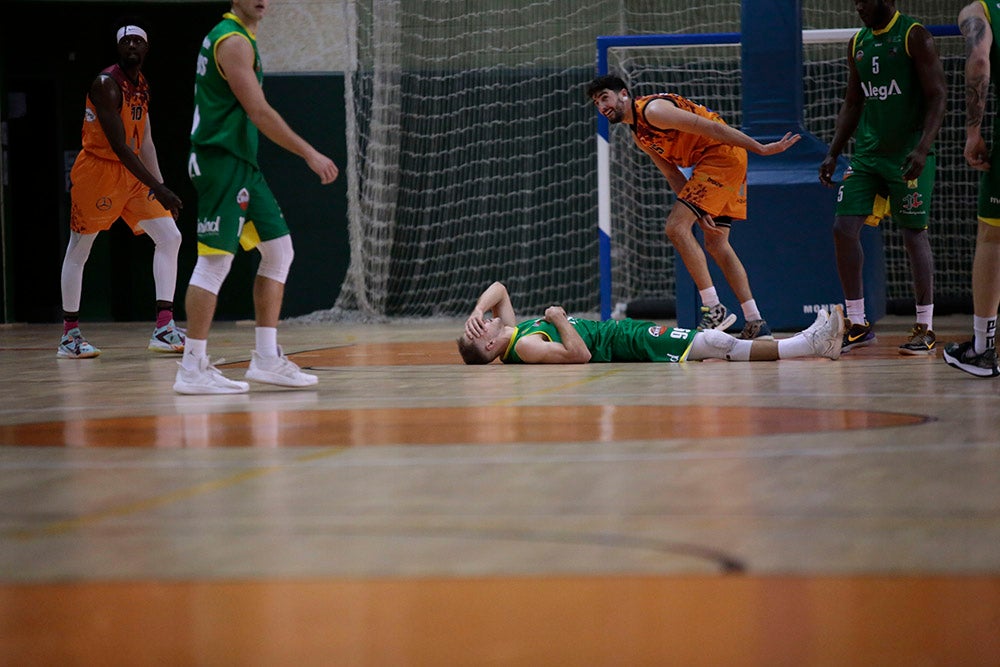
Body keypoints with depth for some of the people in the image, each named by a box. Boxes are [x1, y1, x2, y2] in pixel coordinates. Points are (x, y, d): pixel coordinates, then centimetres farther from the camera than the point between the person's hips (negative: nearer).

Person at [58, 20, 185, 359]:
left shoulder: (142, 86, 8)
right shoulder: (107, 84, -19)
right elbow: (118, 145, -25)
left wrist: (160, 188, 10)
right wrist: (158, 189, -28)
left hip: (132, 173, 8)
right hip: (97, 170, -8)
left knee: (169, 237, -3)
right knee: (78, 252, 3)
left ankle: (164, 329, -7)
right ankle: (69, 335, 13)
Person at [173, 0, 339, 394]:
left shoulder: (242, 39, 18)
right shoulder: (233, 42, -14)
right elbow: (259, 113, -19)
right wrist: (309, 154, -16)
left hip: (242, 163, 11)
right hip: (221, 160, -11)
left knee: (278, 250, 10)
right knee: (215, 260, -10)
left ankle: (267, 359, 12)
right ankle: (192, 369, -8)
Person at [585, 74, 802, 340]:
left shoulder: (652, 110, -15)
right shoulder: (638, 135, 16)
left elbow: (708, 126, -18)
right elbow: (673, 175, 13)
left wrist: (760, 148, -20)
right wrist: (699, 212, 0)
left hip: (724, 152, -10)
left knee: (676, 226, -15)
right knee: (716, 243, 12)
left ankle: (714, 310, -15)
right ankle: (756, 324, 14)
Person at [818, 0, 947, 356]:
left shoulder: (915, 37, -7)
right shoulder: (857, 43, 13)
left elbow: (936, 97, -11)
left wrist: (922, 148, -22)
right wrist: (833, 153, 12)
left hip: (908, 157, -6)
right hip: (866, 153, 6)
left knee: (914, 234, -4)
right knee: (844, 228, -4)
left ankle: (925, 327, 5)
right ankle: (858, 324, 4)